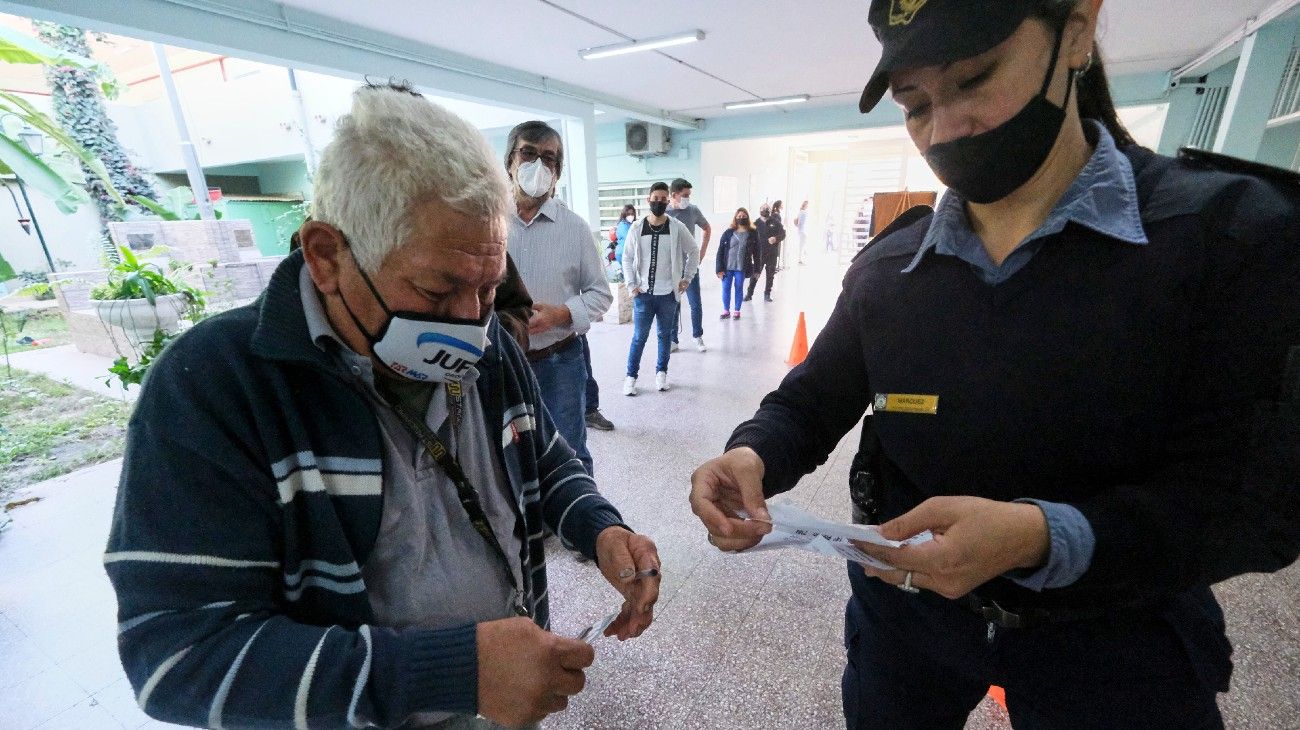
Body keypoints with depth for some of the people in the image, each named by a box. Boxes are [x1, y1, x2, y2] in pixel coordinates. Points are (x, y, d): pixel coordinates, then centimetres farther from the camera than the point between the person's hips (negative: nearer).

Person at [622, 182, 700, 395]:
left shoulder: (677, 228, -1)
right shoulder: (636, 228, 0)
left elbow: (693, 252, 10)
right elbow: (627, 258, 6)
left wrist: (686, 278, 6)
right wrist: (631, 285, -2)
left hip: (668, 294, 1)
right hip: (643, 294, 0)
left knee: (665, 335, 12)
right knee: (639, 337, 2)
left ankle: (661, 372, 28)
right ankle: (631, 376, 16)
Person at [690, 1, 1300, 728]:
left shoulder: (1232, 230, -14)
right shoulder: (886, 264, -6)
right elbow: (810, 404, -3)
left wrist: (1046, 538, -35)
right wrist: (753, 456, -24)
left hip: (1111, 635, -2)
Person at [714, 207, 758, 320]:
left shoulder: (753, 233, 1)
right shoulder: (728, 232, -1)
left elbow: (756, 252, 4)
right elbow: (720, 251, -2)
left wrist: (757, 269, 0)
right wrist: (720, 268, -7)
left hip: (741, 268, 0)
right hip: (727, 267, 1)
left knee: (738, 289, 9)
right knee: (726, 288, 6)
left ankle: (737, 311, 22)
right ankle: (726, 310, 22)